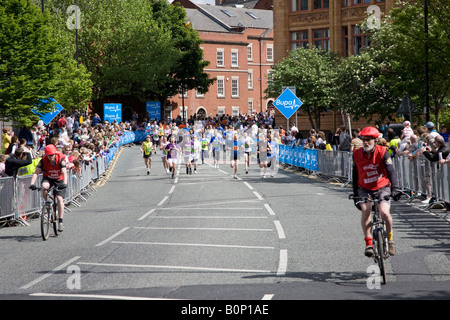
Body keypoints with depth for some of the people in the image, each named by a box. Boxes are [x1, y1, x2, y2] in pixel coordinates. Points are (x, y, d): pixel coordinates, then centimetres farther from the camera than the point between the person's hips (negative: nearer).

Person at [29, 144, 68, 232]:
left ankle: (60, 221, -9)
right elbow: (36, 173, -25)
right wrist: (32, 184, -41)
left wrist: (64, 183, -50)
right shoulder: (43, 160, -19)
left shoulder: (60, 159, -23)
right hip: (48, 179, 1)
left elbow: (64, 173, -33)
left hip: (59, 180, -1)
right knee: (44, 186, -34)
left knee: (59, 199, -16)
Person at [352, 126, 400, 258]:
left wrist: (395, 189, -31)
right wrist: (355, 194, 8)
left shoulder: (382, 152, -12)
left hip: (382, 188, -2)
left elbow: (391, 172, -18)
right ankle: (369, 243, -22)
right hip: (365, 189, 2)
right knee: (366, 209, -27)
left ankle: (390, 237, 7)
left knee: (384, 213, -23)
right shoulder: (357, 154, -3)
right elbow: (355, 175, 8)